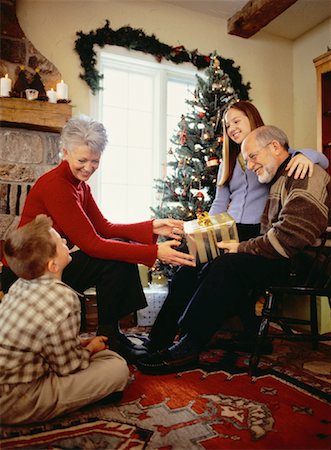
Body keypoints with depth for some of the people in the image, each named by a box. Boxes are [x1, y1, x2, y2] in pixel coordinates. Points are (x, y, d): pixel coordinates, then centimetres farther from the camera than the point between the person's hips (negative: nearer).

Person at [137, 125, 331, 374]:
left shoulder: (305, 176, -13)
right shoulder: (280, 180, 20)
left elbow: (291, 236, -26)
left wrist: (243, 248, -16)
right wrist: (242, 247, -2)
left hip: (301, 262, -10)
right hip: (283, 257, 10)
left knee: (228, 266, -23)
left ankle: (189, 346, -15)